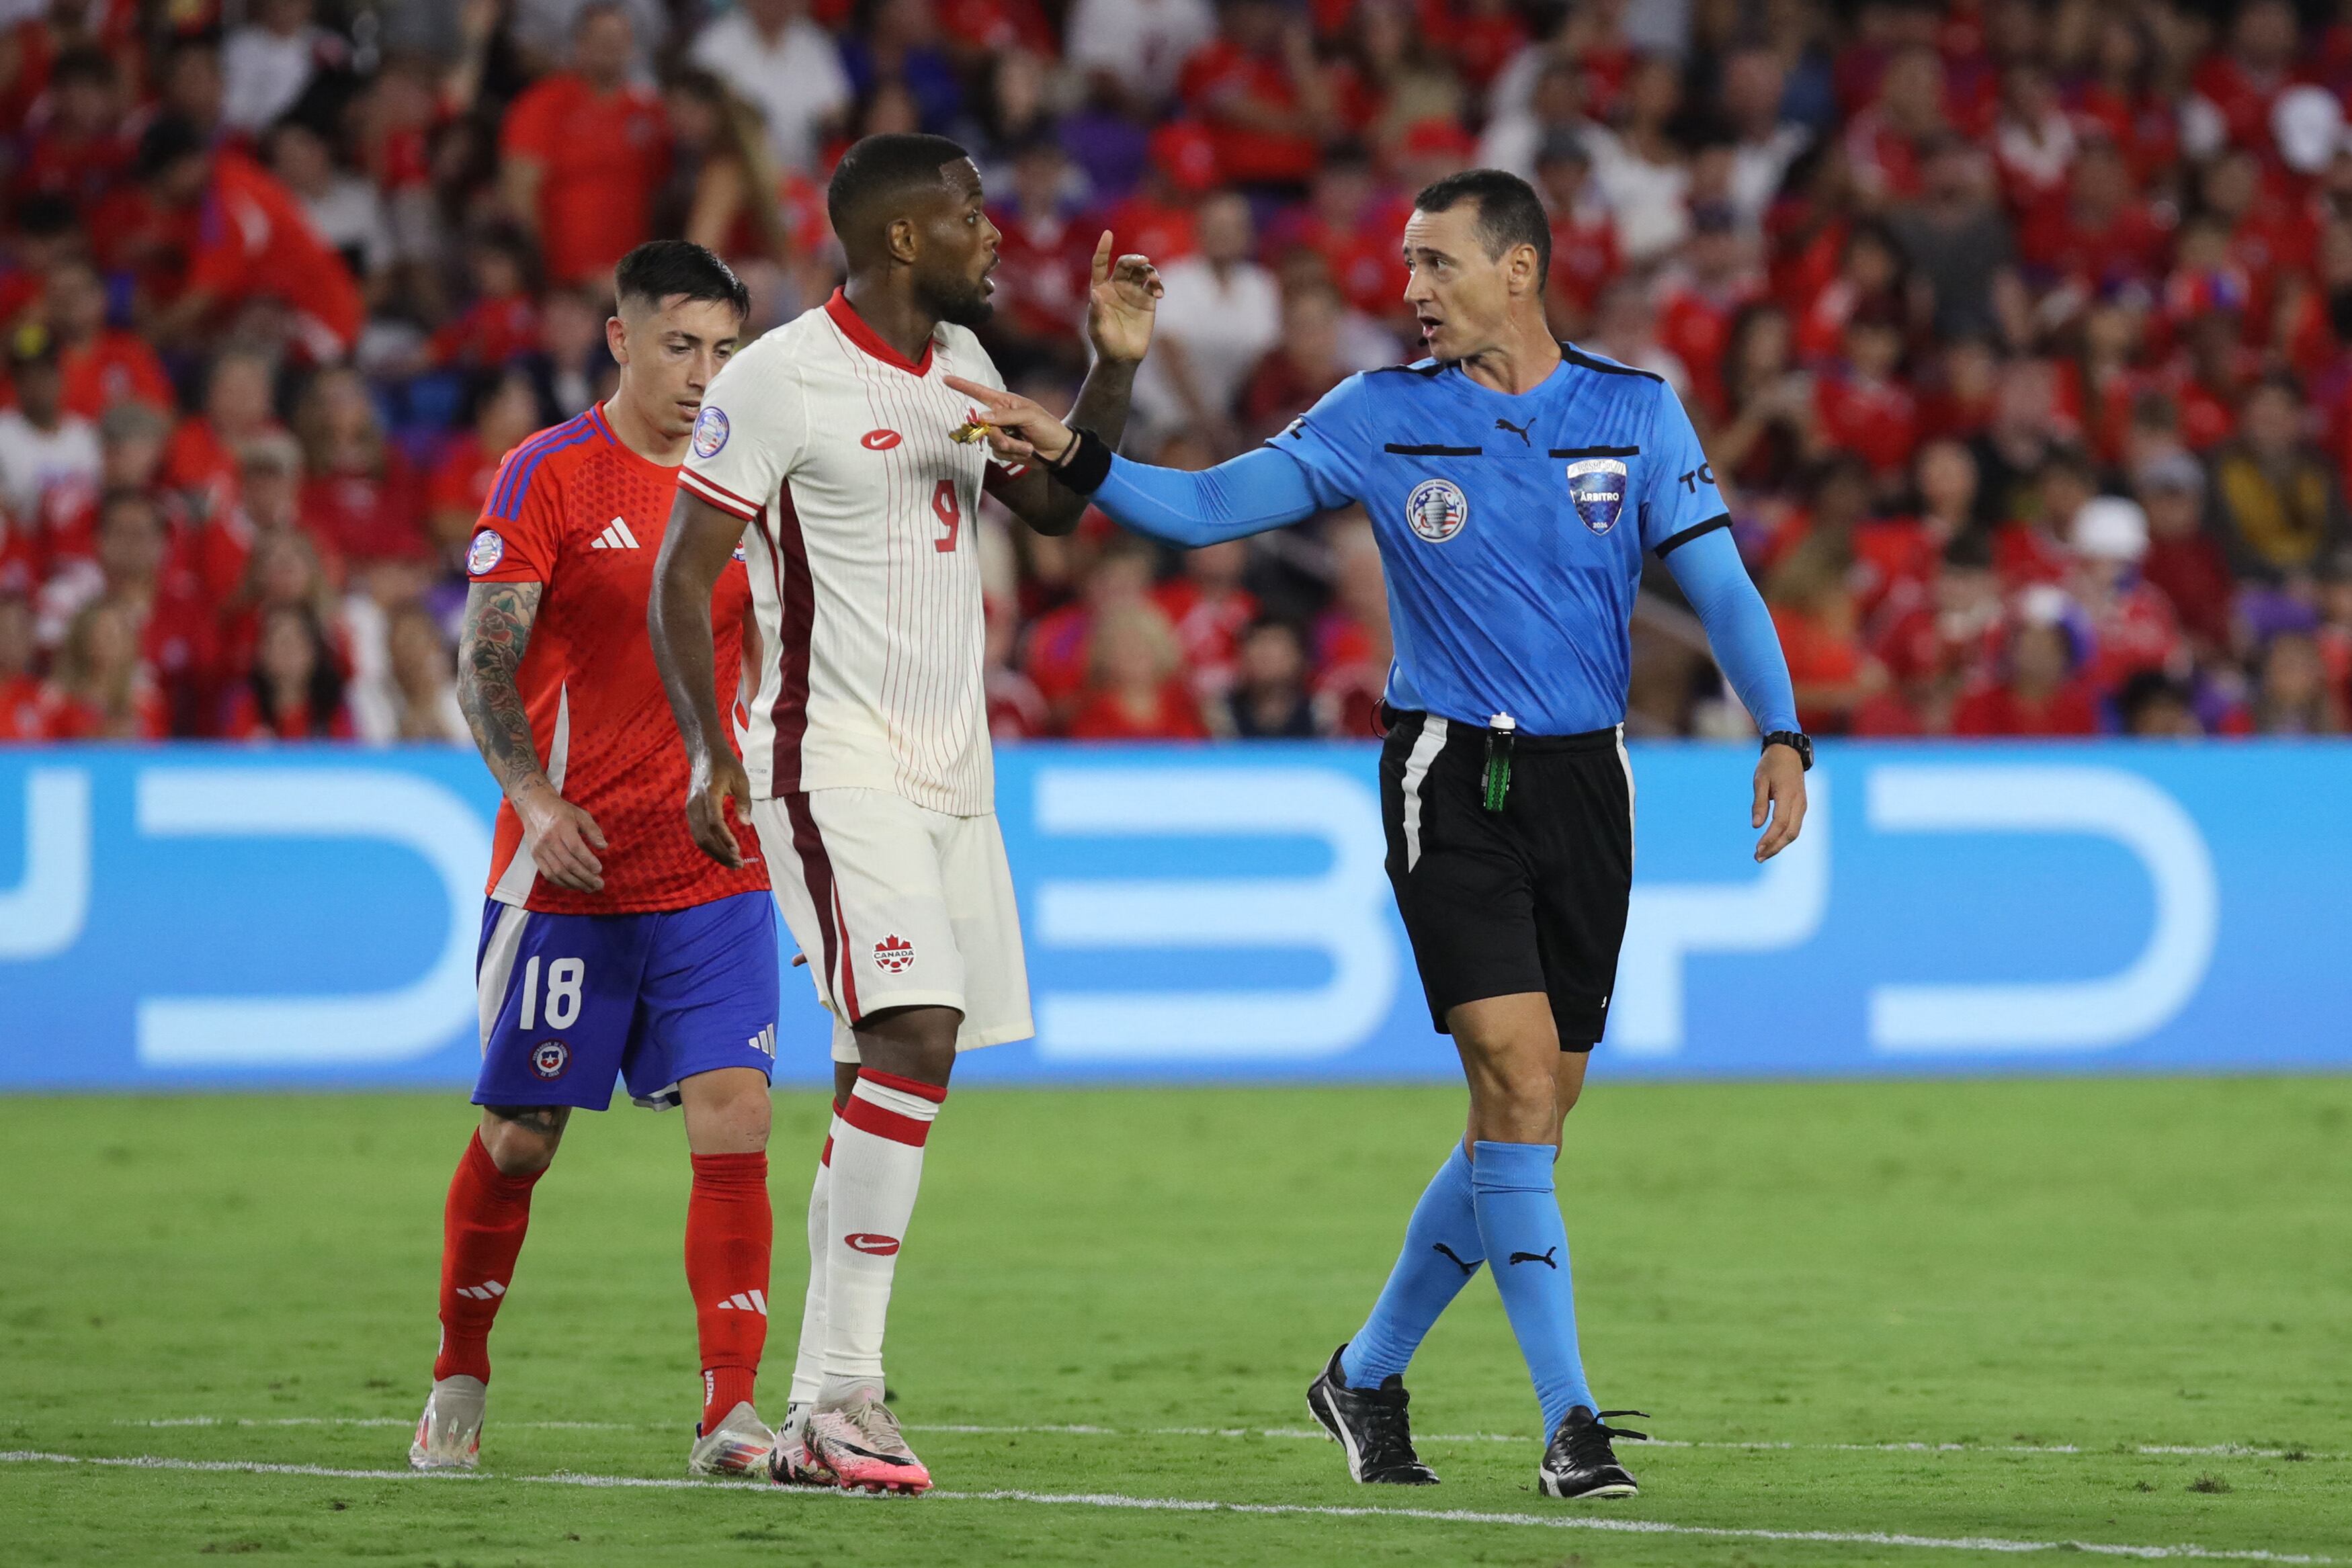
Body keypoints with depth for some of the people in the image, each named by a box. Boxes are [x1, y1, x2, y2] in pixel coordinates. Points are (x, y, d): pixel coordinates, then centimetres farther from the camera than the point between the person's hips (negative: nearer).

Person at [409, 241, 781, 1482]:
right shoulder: (547, 475, -5)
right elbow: (484, 658, -9)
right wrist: (533, 794, -22)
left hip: (715, 875, 3)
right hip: (564, 869, -3)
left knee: (734, 1122, -10)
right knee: (519, 1136, 5)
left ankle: (732, 1413, -10)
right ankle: (458, 1388, 25)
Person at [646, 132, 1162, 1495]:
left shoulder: (961, 360, 13)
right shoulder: (782, 378, -10)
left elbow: (1055, 507, 24)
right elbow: (682, 579, -9)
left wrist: (1115, 371, 11)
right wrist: (712, 752, -18)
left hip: (949, 767, 8)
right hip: (835, 760, -8)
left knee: (891, 1079, 6)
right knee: (914, 1038, -21)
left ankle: (823, 1414, 9)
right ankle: (843, 1394, -20)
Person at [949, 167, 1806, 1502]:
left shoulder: (1636, 411, 2)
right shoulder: (1381, 416, 0)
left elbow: (1720, 585, 0)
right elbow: (1203, 508, 1)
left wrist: (1783, 736, -13)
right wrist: (1076, 456, -15)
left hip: (1585, 784, 3)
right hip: (1449, 778, -3)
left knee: (1536, 1114, 6)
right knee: (1518, 1081, -16)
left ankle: (1369, 1375, 24)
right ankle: (1569, 1419, -13)